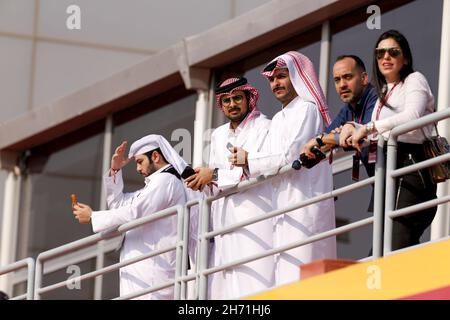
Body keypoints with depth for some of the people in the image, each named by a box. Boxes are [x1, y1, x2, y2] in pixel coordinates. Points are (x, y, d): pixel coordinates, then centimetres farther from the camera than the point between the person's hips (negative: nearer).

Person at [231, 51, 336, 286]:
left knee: (298, 275, -15)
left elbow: (290, 157, -13)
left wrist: (248, 160, -4)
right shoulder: (278, 119, 23)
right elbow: (272, 160, 18)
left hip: (304, 204, -9)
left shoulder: (306, 109, -3)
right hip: (284, 206, 9)